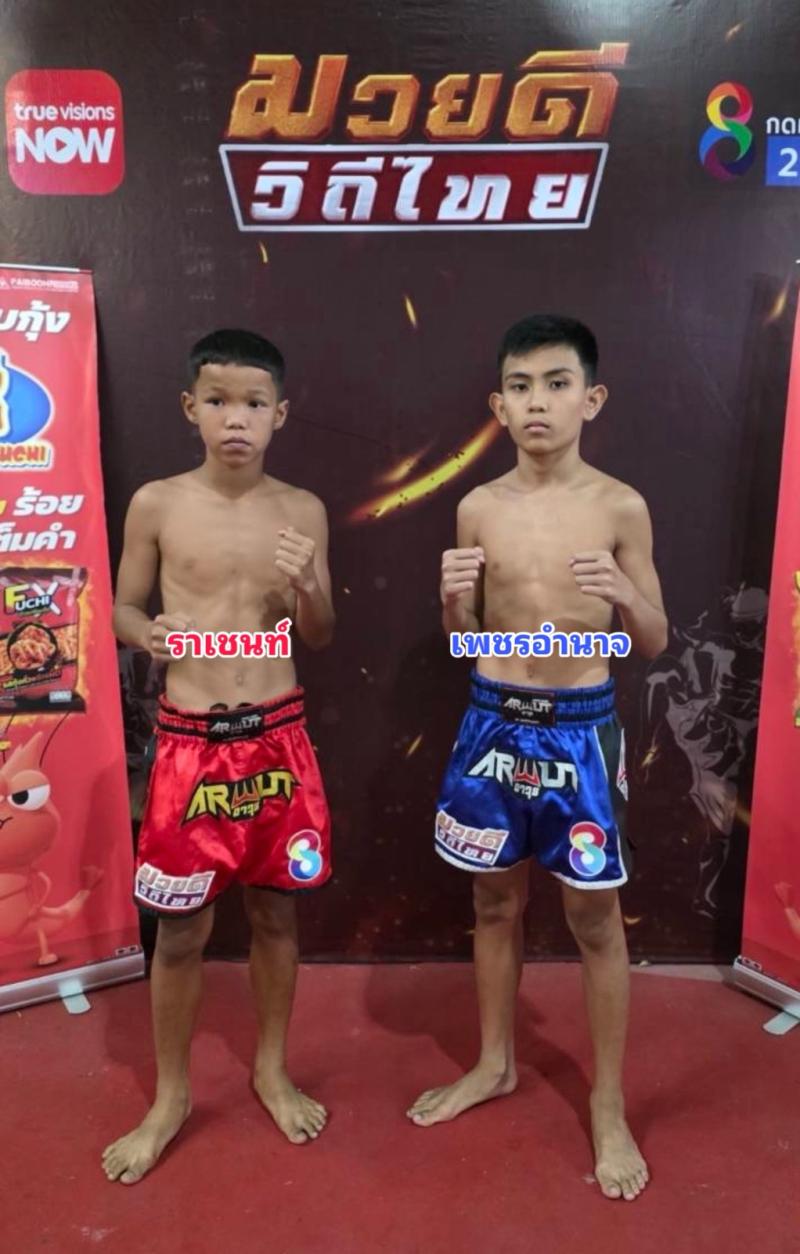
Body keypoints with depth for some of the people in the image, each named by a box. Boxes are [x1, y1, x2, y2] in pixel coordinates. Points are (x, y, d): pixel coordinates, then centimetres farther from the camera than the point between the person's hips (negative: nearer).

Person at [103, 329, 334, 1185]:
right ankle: (170, 1097, 33)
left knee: (276, 913, 14)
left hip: (278, 738, 2)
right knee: (181, 929, 8)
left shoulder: (302, 511, 0)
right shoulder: (156, 504, -4)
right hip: (190, 742, -1)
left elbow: (320, 638, 5)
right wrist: (150, 633, -16)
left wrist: (307, 587, -16)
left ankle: (271, 1070, 38)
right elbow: (122, 608, 6)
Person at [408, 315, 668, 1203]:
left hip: (580, 728, -2)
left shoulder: (621, 508, -5)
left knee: (594, 914, 8)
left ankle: (608, 1105, 29)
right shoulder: (478, 508, 1)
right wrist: (453, 596, -14)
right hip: (493, 721, 3)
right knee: (495, 902, 16)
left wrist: (625, 597, -21)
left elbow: (655, 643, -1)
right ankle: (494, 1064, 39)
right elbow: (463, 638, 7)